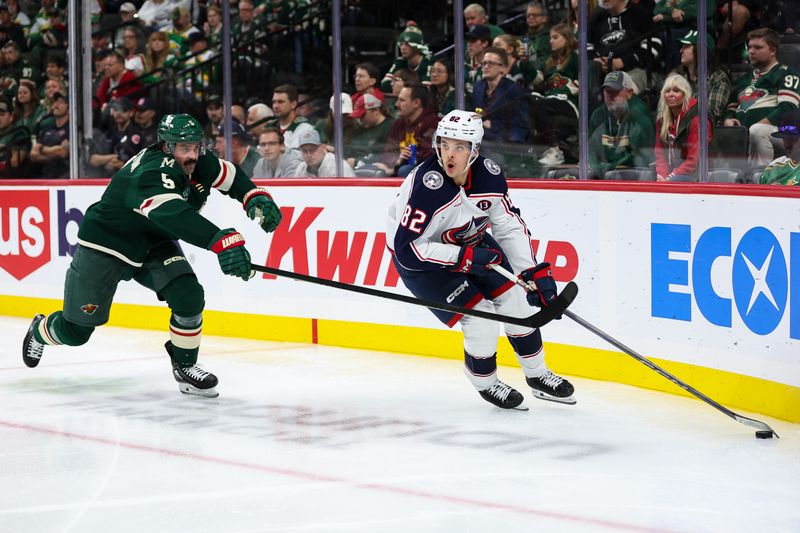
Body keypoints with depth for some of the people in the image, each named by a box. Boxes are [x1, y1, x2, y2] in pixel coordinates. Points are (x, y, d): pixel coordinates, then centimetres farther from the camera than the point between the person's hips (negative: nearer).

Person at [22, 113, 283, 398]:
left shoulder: (199, 163, -11)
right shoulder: (151, 173, -36)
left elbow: (230, 176, 8)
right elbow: (174, 215, -53)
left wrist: (256, 198, -12)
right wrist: (222, 240, -64)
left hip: (153, 244, 7)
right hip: (104, 246, -7)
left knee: (188, 295, -18)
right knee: (77, 330, 5)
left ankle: (184, 366, 3)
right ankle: (40, 331, 41)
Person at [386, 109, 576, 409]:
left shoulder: (489, 176, -17)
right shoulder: (426, 187, -35)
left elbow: (510, 225, -5)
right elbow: (407, 249, -33)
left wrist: (536, 273, -10)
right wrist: (464, 258, -34)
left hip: (469, 241, 6)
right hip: (419, 257, -6)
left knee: (516, 298, 5)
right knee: (480, 320, -14)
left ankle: (537, 375, 27)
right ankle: (485, 383, 16)